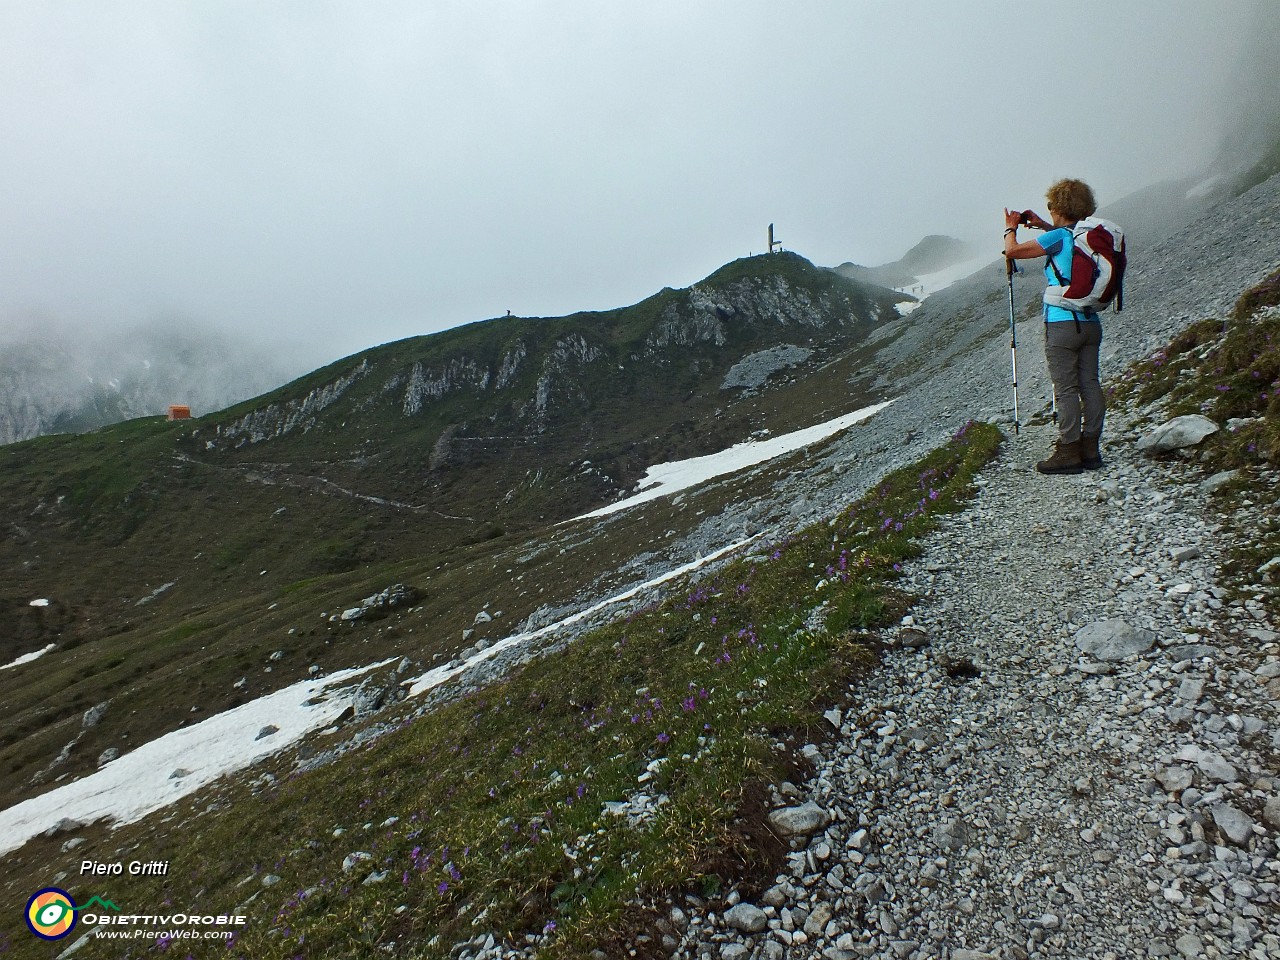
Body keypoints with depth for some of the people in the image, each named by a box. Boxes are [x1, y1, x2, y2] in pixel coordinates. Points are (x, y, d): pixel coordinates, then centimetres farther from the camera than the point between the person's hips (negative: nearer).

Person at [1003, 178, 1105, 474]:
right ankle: (1090, 449, 14)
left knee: (1066, 389, -4)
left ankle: (1069, 452, -1)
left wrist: (1010, 228, 11)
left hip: (1062, 324, -7)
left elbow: (1013, 251, -8)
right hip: (1091, 324, 7)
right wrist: (1044, 226, 31)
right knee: (1090, 385, 8)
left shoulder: (1058, 237, -11)